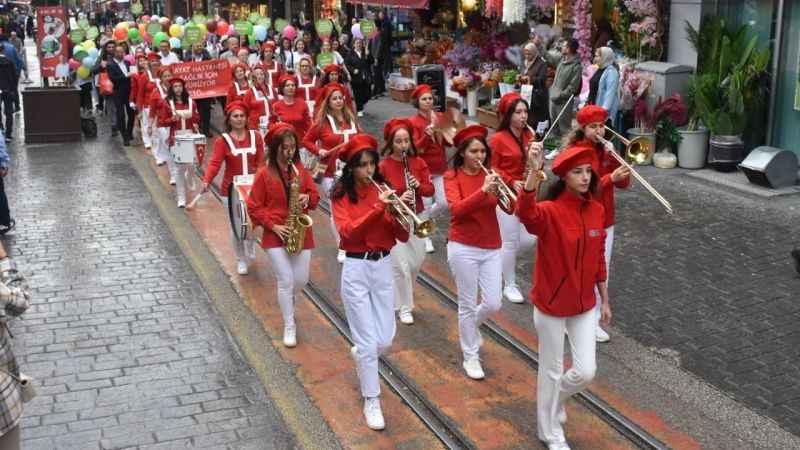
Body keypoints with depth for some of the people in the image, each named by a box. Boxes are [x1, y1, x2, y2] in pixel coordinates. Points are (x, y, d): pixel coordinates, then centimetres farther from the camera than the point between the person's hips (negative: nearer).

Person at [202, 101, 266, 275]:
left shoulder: (255, 136, 0)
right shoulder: (223, 140, -8)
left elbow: (261, 161, 1)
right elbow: (215, 163, -17)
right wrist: (207, 181, -33)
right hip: (231, 189, -2)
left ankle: (250, 244, 38)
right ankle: (241, 260, 23)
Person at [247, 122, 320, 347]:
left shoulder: (301, 170, 3)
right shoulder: (264, 174, -8)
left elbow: (315, 196, 10)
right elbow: (254, 207, -5)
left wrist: (307, 198, -13)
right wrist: (273, 226, -14)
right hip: (276, 235, -3)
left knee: (301, 279, 8)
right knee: (286, 280, -5)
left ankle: (287, 300, 43)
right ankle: (289, 326, 10)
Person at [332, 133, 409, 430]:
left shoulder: (384, 190, 4)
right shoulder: (341, 196, -5)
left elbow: (403, 237, -1)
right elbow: (347, 232, -22)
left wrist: (397, 212, -20)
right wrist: (377, 207, -29)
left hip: (384, 267, 4)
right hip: (356, 270, -4)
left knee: (385, 340, 8)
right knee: (368, 342, -3)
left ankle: (360, 355, 42)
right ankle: (371, 401, 14)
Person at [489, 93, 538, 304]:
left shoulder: (529, 135, 6)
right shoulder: (498, 139, -11)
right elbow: (492, 169, -8)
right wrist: (512, 182, -19)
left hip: (527, 195, 6)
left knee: (530, 238, 5)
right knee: (510, 241, 0)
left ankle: (504, 259, 33)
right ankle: (510, 285, 13)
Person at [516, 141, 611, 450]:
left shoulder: (596, 210, -1)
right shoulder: (549, 211, -20)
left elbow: (598, 259, 9)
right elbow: (526, 214, -45)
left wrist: (604, 299, 14)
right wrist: (534, 171, -59)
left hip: (584, 305, 5)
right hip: (551, 305, -5)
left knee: (586, 372, 8)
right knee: (552, 370, 10)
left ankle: (554, 399, 40)